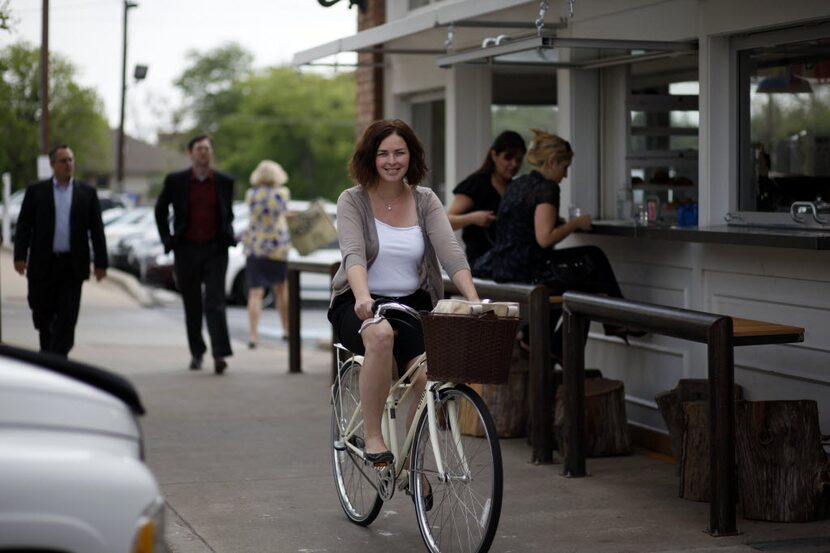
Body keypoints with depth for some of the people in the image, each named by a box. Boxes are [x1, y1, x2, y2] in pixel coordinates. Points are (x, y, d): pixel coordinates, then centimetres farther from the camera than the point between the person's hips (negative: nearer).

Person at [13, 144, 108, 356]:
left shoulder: (87, 193, 7)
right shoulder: (36, 191, 5)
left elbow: (96, 230, 6)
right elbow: (24, 226, 2)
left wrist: (101, 263, 0)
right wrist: (20, 256, -8)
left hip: (72, 266, 0)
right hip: (43, 265, 0)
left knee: (67, 318, -5)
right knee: (43, 316, 8)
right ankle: (47, 353, 30)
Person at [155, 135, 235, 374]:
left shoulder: (225, 182, 4)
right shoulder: (175, 181, 1)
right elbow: (160, 210, 14)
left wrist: (228, 236, 5)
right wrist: (167, 238, 7)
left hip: (215, 249, -1)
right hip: (186, 249, 1)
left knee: (215, 303, -10)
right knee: (192, 305, 9)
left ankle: (220, 354, -17)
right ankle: (196, 353, 21)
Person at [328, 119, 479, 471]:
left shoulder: (425, 201, 4)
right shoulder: (353, 201, -3)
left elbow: (450, 252, -9)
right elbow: (353, 254, -20)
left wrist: (473, 299, -26)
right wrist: (362, 296, -40)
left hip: (412, 303, 3)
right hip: (361, 306, -3)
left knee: (427, 376, -21)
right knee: (381, 335, -38)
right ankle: (372, 436, -24)